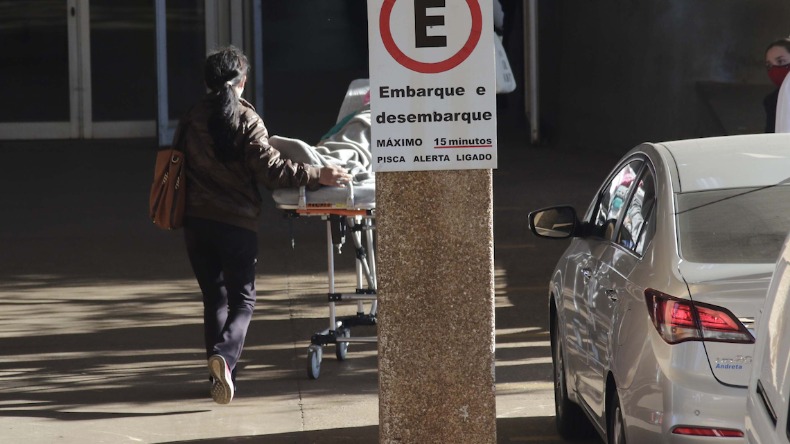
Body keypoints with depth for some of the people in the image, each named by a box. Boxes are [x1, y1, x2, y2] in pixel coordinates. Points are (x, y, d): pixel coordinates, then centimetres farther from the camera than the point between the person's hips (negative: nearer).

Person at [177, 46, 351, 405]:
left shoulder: (191, 120, 6)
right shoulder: (246, 120, -9)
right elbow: (270, 170, -16)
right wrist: (317, 176, -13)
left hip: (196, 221, 4)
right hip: (237, 223, -4)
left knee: (214, 297, 15)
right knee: (242, 300, 5)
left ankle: (219, 374, 13)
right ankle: (224, 355, -21)